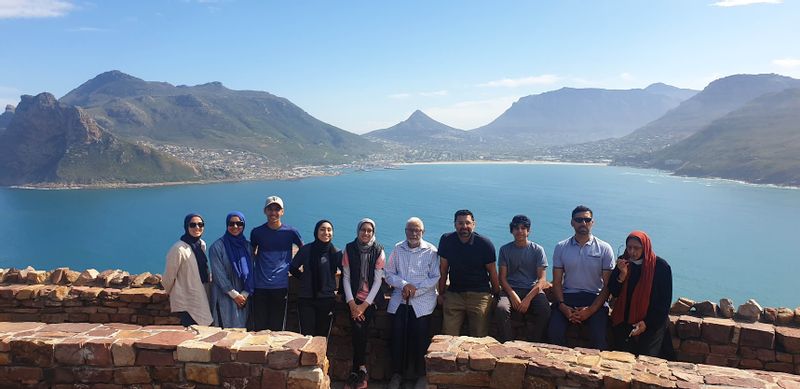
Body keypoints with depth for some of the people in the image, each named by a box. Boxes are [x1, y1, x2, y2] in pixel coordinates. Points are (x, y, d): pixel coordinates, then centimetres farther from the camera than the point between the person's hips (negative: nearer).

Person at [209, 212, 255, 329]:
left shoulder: (247, 246, 7)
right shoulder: (217, 247, -5)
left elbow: (251, 272, 5)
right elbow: (219, 274, -9)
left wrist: (245, 294, -5)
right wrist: (235, 295, -10)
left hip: (244, 297, 4)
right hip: (224, 297, -4)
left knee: (243, 328, 6)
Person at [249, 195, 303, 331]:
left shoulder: (290, 232, 1)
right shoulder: (257, 232, 4)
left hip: (281, 285, -1)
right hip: (260, 285, 1)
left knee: (278, 328, 7)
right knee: (259, 328, 5)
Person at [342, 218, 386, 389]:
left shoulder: (378, 251, -3)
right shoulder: (349, 249, 0)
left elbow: (378, 279, -4)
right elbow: (346, 277, 0)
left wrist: (365, 305, -10)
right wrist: (352, 303, -8)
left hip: (371, 299, -1)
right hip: (354, 298, 1)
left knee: (361, 330, -15)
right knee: (358, 329, -18)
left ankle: (355, 371, 2)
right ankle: (361, 370, -3)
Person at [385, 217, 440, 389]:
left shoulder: (431, 251, 0)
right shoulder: (397, 249, 9)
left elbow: (435, 277, -5)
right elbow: (389, 274, 7)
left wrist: (416, 290, -13)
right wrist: (404, 285, -11)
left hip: (422, 302, -2)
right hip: (399, 302, 3)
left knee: (421, 339, -4)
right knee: (398, 337, 0)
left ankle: (422, 375, 13)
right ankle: (397, 374, 16)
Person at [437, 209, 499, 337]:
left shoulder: (485, 244, -6)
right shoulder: (446, 240, -1)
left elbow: (492, 272, 0)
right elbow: (443, 269, 4)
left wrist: (497, 294, 2)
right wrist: (441, 293, 5)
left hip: (480, 295, -1)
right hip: (453, 294, 2)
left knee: (479, 338, 0)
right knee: (448, 336, -2)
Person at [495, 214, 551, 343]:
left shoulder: (537, 250, 6)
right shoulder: (505, 249, 8)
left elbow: (542, 279, -1)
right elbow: (502, 278, 4)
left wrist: (528, 298, -16)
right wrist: (513, 295, -15)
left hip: (533, 289, 0)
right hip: (511, 289, 0)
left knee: (545, 311, -30)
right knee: (501, 309, -32)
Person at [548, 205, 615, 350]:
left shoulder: (604, 249, 3)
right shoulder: (561, 247, 7)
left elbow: (608, 285, 0)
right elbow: (557, 282, 7)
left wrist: (591, 309, -12)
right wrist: (562, 306, -11)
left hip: (594, 297, -1)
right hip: (567, 296, 1)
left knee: (600, 336, -25)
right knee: (554, 332, -23)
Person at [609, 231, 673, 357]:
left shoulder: (661, 266, -9)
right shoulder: (623, 262, -1)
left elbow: (665, 302, -4)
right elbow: (613, 293, -2)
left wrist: (647, 323, -10)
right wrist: (622, 274, -17)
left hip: (652, 322, -2)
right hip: (624, 320, 2)